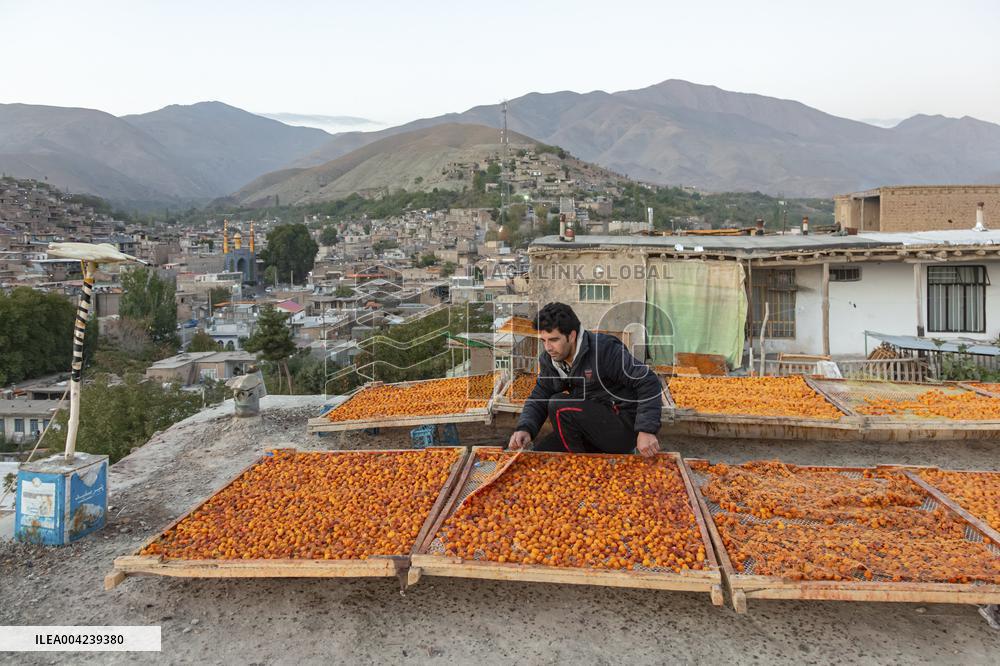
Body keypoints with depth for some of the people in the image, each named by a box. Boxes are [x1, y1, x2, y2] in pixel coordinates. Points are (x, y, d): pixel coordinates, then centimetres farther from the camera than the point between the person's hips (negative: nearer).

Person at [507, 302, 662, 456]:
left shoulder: (605, 349, -19)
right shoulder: (548, 360, 2)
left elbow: (649, 383, -21)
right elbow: (537, 399, 5)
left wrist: (646, 430, -29)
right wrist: (525, 429, -16)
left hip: (624, 427, -7)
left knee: (559, 405, -23)